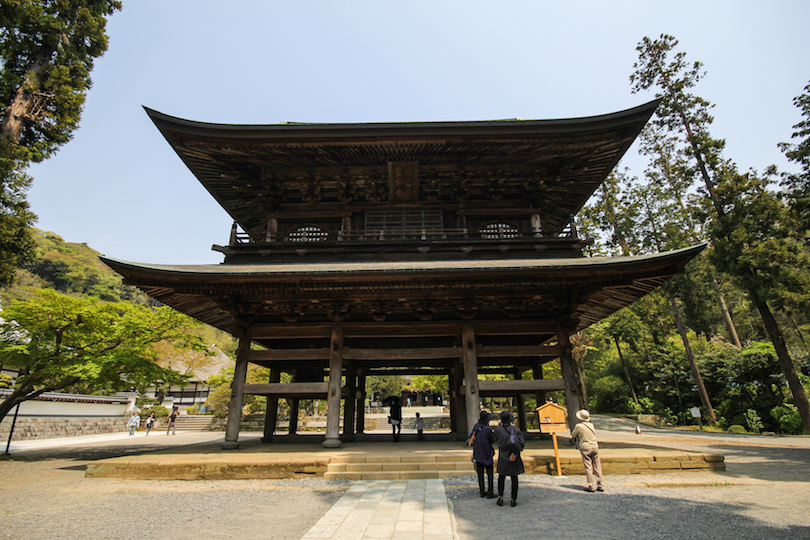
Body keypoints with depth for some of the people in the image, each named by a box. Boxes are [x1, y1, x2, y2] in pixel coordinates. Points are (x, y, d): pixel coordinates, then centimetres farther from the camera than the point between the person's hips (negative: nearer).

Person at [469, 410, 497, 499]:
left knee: (480, 474, 12)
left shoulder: (476, 426, -4)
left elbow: (471, 436, 7)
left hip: (477, 454, 5)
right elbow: (492, 440, -7)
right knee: (490, 474, 7)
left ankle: (482, 492, 17)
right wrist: (494, 434, 8)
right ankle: (490, 493, 8)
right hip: (487, 454, -5)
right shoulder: (488, 429, -21)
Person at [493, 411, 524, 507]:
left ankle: (500, 498, 15)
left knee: (501, 477, 17)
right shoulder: (515, 429, -12)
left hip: (503, 458, 1)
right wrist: (515, 453, -19)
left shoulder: (498, 429, -11)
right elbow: (522, 441, -22)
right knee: (514, 478, 13)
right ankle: (514, 500, 17)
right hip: (514, 459, 0)